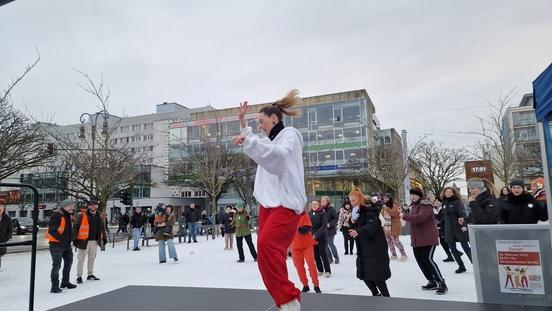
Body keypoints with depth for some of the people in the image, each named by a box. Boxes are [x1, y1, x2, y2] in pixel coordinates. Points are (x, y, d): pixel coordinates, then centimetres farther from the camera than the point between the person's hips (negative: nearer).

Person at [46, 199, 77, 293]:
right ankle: (55, 286, 7)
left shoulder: (68, 215, 9)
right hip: (56, 244, -10)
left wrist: (69, 238, 10)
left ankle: (65, 282, 36)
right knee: (56, 265, -5)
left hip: (67, 244, 10)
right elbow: (51, 231, -24)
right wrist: (61, 239, -23)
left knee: (68, 262, 20)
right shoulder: (56, 215, -20)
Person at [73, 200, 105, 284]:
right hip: (84, 241, -6)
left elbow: (101, 228, 18)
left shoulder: (99, 216, 10)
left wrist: (103, 238, 18)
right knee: (81, 259, 1)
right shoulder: (82, 215, -9)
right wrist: (74, 239, -16)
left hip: (95, 241, 6)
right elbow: (75, 227, -11)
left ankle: (90, 274, 28)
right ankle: (79, 276, 11)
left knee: (92, 258, 16)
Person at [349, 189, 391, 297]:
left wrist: (358, 231, -52)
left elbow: (371, 226, -35)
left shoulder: (369, 211, -17)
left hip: (376, 249, -9)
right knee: (364, 274, 13)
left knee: (376, 276, -5)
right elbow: (355, 230, 14)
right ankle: (376, 294, 33)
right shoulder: (357, 212, 10)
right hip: (363, 249, 9)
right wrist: (353, 223, -8)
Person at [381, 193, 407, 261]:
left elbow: (394, 213, -27)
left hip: (394, 226, -8)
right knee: (389, 241, 11)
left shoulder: (394, 205, -12)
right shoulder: (384, 206, 9)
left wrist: (386, 208, -26)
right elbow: (383, 214, 13)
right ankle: (394, 255, 22)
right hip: (387, 226, 8)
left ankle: (403, 255, 4)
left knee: (396, 241, -8)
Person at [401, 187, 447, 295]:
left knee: (427, 259, -14)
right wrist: (406, 213, 5)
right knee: (420, 260, 9)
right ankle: (432, 282, 22)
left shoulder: (426, 205, -13)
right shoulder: (413, 205, 15)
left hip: (428, 237, -9)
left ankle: (442, 284, -3)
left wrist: (405, 216, -22)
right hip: (416, 238, 9)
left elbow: (420, 217, -28)